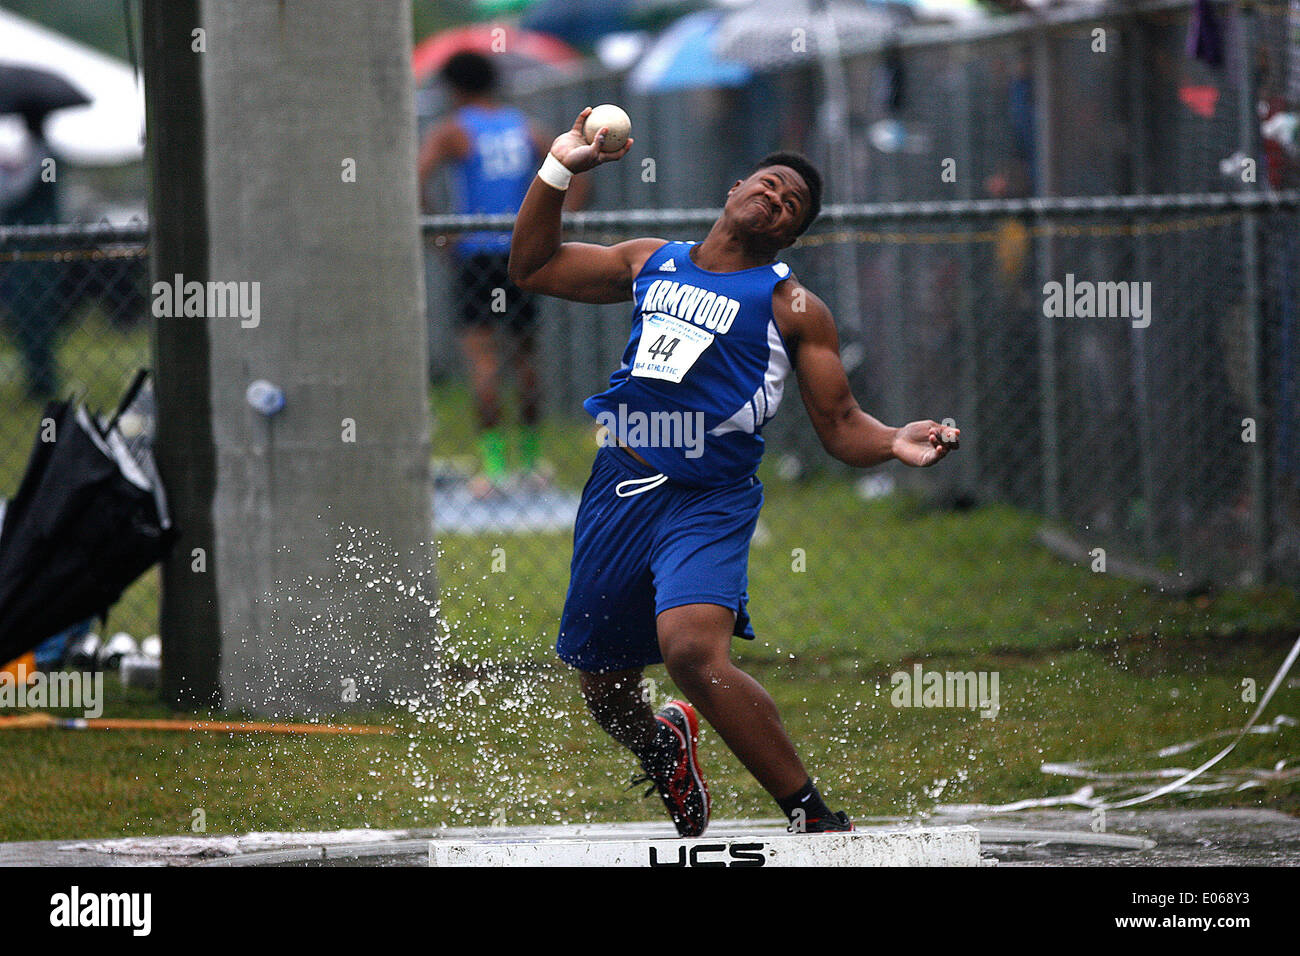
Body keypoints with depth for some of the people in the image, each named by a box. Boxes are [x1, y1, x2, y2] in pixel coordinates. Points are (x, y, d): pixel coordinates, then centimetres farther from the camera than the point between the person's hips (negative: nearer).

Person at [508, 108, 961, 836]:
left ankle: (814, 817, -25)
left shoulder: (792, 306, 3)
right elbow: (533, 267, 22)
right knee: (604, 690, 12)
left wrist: (896, 442, -21)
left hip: (708, 502, -5)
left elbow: (840, 426, 1)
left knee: (693, 649, -31)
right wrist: (559, 170, 10)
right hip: (619, 492, 5)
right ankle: (666, 746, 49)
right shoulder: (652, 263, 15)